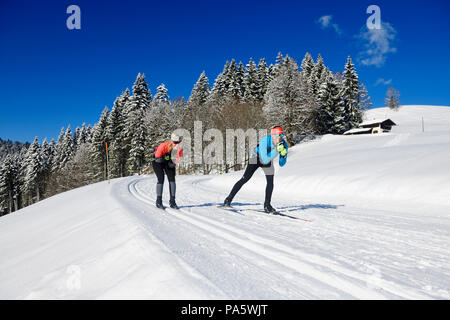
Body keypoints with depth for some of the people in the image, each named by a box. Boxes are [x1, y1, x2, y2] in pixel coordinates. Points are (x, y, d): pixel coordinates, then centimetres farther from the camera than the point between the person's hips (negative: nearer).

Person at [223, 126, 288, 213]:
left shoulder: (283, 144, -24)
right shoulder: (264, 141, -38)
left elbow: (281, 164, -18)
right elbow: (265, 161, -43)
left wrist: (283, 155, -38)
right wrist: (276, 151, -47)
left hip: (268, 161, 4)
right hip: (257, 158, -3)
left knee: (270, 182, -11)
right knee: (245, 179, -9)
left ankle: (267, 205, 6)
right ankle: (228, 200, 1)